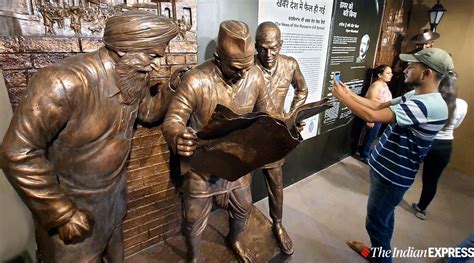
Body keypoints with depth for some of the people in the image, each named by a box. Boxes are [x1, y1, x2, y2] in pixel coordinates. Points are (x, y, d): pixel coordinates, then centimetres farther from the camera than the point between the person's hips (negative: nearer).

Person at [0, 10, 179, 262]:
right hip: (71, 201, -5)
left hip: (115, 190, 6)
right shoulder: (64, 83, -33)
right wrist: (62, 214, -22)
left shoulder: (135, 78, -10)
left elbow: (148, 112, 9)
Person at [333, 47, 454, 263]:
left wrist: (342, 97, -20)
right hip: (386, 168, 9)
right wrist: (349, 94, 3)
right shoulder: (415, 97, 4)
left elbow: (372, 116, -33)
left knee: (375, 222, 9)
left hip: (393, 175, -9)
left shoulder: (429, 105, -27)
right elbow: (379, 106, 11)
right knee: (383, 217, 26)